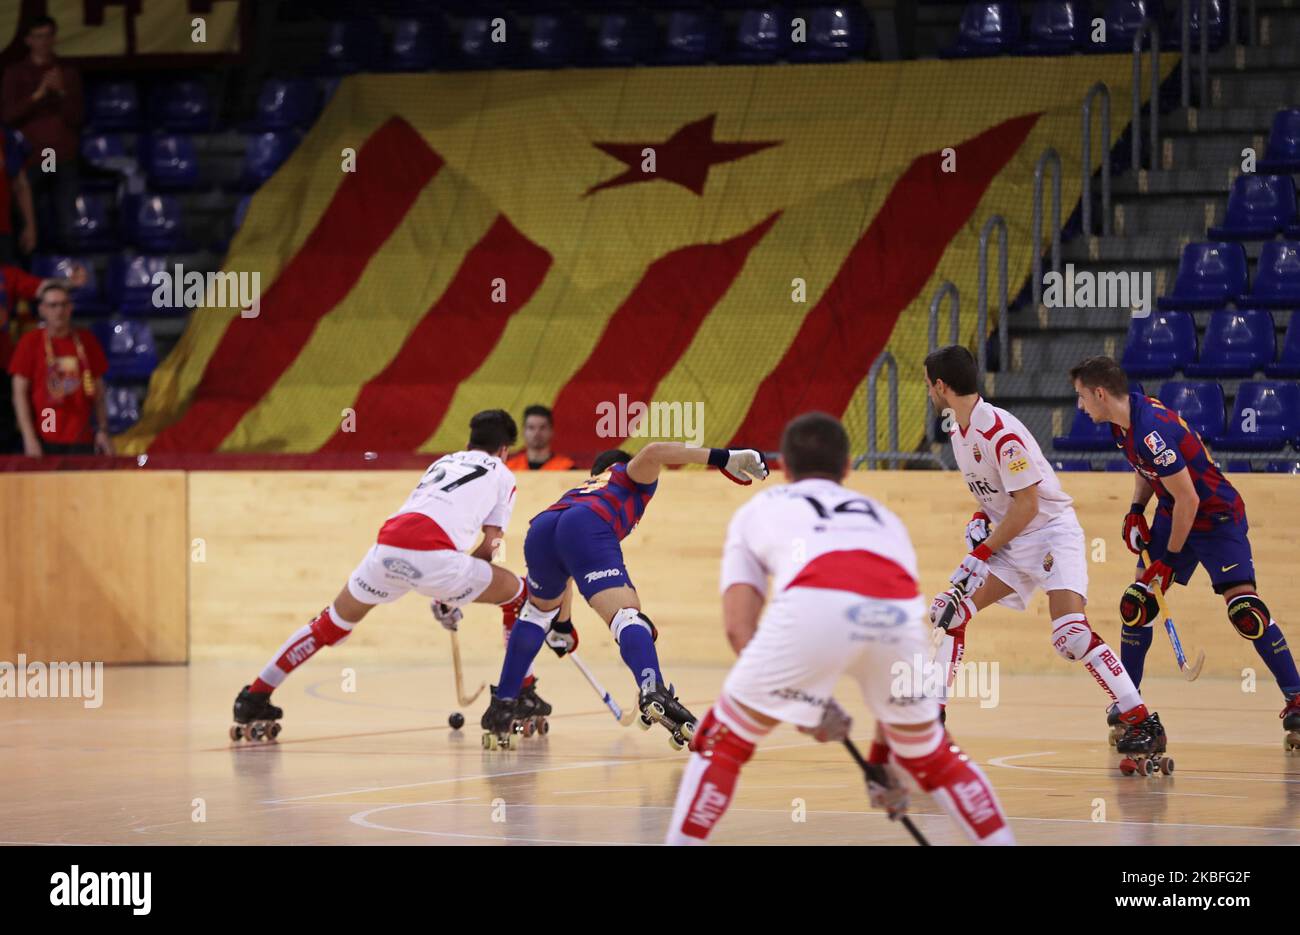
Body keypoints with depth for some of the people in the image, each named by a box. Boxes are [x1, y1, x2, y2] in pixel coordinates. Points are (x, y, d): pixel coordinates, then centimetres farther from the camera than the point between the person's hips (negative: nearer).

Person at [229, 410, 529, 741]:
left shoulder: (443, 462, 36)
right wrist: (453, 597, 25)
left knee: (331, 625, 22)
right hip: (432, 555, -5)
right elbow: (489, 544, 16)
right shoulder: (501, 474, 23)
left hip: (387, 545, 5)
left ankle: (253, 701, 25)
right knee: (520, 595, 15)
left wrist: (449, 590, 39)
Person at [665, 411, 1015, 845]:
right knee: (932, 755, 27)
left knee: (722, 742, 18)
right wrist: (885, 759, 48)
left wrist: (805, 702, 18)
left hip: (811, 608, -3)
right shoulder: (884, 519, 41)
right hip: (898, 613, 3)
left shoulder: (757, 510, 35)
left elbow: (739, 627, 18)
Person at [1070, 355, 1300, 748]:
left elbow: (1188, 500, -27)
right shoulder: (1124, 422, -4)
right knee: (1136, 604, 2)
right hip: (1173, 514, 9)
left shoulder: (1151, 431, -32)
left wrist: (1170, 559, -19)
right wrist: (1136, 509, 2)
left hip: (1218, 517, -9)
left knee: (1244, 607, -18)